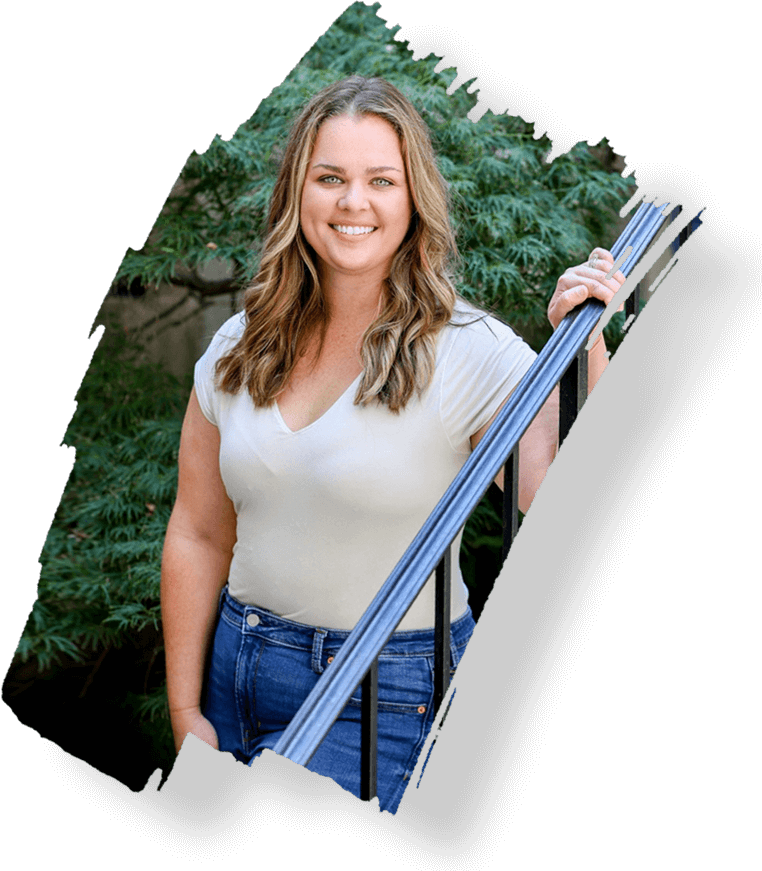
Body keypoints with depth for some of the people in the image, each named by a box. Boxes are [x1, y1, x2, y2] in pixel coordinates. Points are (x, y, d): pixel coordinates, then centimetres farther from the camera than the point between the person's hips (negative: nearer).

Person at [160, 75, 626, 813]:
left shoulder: (472, 353, -11)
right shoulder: (238, 351, 3)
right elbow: (197, 536, 8)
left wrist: (583, 352, -25)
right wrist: (187, 713, 9)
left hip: (388, 697, -5)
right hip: (237, 669, 5)